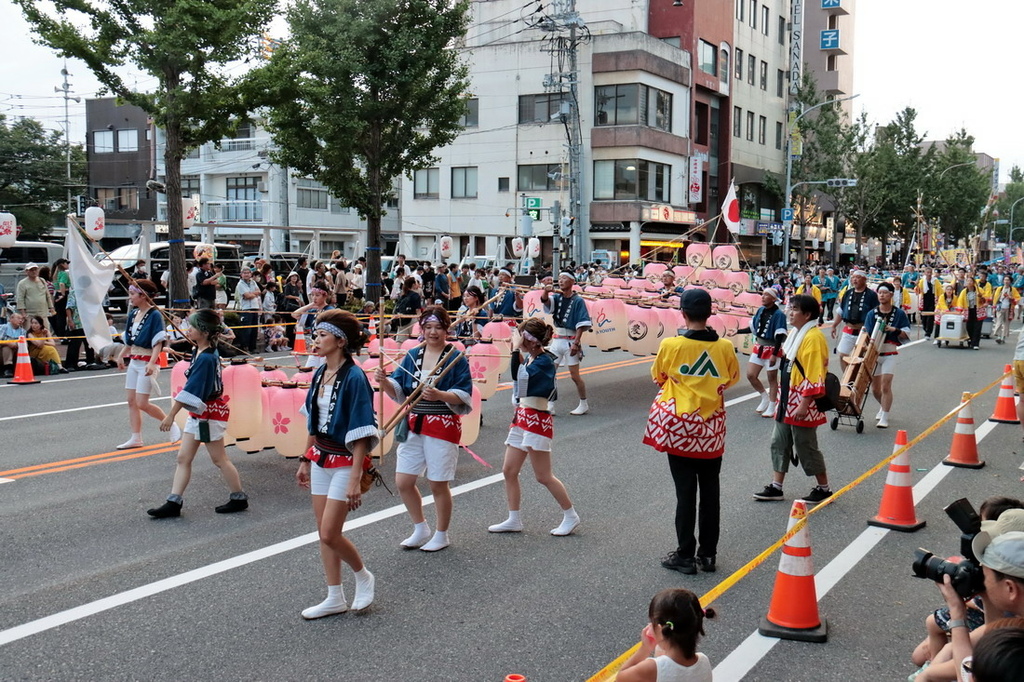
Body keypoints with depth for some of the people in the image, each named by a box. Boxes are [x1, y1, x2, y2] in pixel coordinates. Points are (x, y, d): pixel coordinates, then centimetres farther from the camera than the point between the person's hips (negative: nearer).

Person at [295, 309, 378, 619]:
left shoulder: (354, 378, -19)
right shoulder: (320, 374, 5)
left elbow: (361, 433, -21)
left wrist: (355, 479, -23)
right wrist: (306, 460, 17)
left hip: (345, 462, -8)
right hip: (321, 459, 8)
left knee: (329, 534, -7)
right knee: (324, 533, 11)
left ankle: (363, 576, 20)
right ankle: (335, 598, 22)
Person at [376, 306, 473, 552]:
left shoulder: (456, 358, -7)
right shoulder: (412, 356, 8)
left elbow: (463, 395, -13)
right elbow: (398, 390, 8)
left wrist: (439, 395, -31)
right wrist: (384, 381, -14)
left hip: (443, 427, -5)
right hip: (413, 426, 5)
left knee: (438, 484, 3)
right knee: (403, 482, 6)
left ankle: (441, 536, 22)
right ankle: (420, 530, 27)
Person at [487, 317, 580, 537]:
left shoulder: (545, 362, -16)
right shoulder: (530, 358, 9)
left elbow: (521, 379, -27)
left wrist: (518, 351, -22)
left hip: (537, 420, -9)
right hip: (521, 418, 9)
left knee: (544, 476, -2)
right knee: (509, 471, 9)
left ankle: (571, 516, 13)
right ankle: (514, 520, 18)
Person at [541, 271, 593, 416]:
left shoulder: (578, 300, -8)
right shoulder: (557, 297, 6)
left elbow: (582, 324, -12)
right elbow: (545, 300, -14)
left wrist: (576, 343, -18)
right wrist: (546, 291, -36)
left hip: (570, 340, -5)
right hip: (557, 340, 5)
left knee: (574, 376, 2)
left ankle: (584, 404, 18)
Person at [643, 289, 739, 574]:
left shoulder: (670, 346, -14)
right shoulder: (725, 347, -8)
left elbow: (657, 377, 4)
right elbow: (732, 378, 10)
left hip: (679, 428, -2)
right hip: (712, 429, 2)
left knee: (685, 492, 4)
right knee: (710, 491, 12)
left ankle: (685, 555, 10)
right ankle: (708, 553, 20)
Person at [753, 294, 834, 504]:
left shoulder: (813, 337, -18)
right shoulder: (795, 334, 12)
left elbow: (814, 374, -22)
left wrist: (804, 404, -24)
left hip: (801, 403, -10)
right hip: (787, 401, 10)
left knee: (806, 447, 1)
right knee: (779, 442, 11)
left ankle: (824, 489, 17)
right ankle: (776, 488, 19)